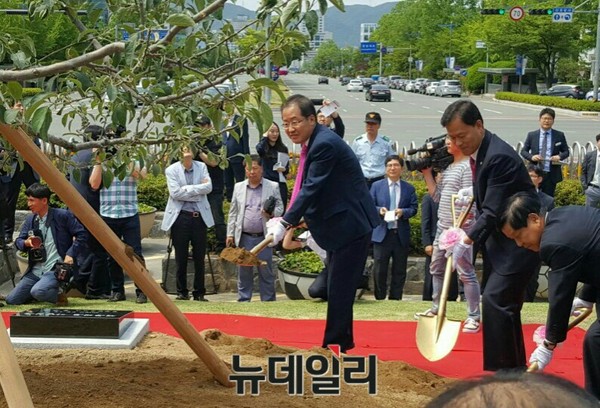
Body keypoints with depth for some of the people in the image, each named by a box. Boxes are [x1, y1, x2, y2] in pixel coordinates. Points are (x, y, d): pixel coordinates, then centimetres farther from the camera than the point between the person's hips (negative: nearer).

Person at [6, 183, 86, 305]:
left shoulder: (62, 215, -7)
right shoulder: (30, 219, 11)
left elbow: (81, 234, -5)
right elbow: (18, 241, 13)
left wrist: (70, 254, -14)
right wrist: (26, 243, -10)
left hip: (55, 269, -7)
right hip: (35, 270, 7)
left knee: (37, 292, -33)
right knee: (11, 300, 0)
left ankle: (58, 295, -1)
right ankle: (46, 294, 20)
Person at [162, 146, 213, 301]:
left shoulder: (201, 167, 7)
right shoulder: (171, 170, -1)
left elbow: (208, 187, -6)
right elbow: (175, 193, -13)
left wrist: (187, 189, -12)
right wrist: (197, 190, -9)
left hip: (199, 217, 2)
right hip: (180, 217, -2)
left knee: (199, 258, 6)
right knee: (181, 258, 4)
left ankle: (199, 293, 15)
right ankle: (182, 292, 15)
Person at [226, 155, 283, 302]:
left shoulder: (273, 187, 5)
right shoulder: (238, 187, 11)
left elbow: (280, 207, 5)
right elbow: (233, 212, 12)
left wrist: (272, 213, -18)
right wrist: (230, 234, 6)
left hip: (263, 237, -2)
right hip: (244, 238, 2)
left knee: (266, 273, 1)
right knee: (244, 272, 7)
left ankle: (268, 301, 8)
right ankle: (243, 301, 15)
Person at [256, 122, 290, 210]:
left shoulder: (283, 148, 8)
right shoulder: (263, 147, 0)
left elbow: (287, 166, 12)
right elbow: (259, 150, -25)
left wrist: (284, 169, -11)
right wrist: (265, 136, -11)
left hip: (280, 183, 3)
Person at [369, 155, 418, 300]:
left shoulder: (409, 188, 8)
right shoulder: (376, 186, 7)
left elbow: (414, 208, 4)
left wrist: (403, 212, -15)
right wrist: (379, 210, -15)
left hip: (401, 234, 1)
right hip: (382, 233, -1)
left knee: (399, 270, 6)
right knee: (379, 270, 0)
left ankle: (395, 298, 15)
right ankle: (380, 298, 12)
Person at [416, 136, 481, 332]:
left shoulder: (468, 166, -12)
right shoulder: (448, 167, 15)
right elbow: (437, 196, 15)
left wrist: (459, 227, -23)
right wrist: (427, 173, 11)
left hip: (459, 229, -9)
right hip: (442, 227, 9)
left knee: (465, 273, -6)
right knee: (437, 269, 17)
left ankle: (474, 316, 0)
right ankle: (436, 309, 29)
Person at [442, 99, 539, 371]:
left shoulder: (499, 156, -24)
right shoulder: (479, 152, 5)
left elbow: (493, 212, -25)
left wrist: (466, 241, -21)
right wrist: (473, 193, 5)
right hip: (502, 239, 10)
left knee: (495, 301, -14)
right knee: (505, 304, 13)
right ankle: (515, 369, 24)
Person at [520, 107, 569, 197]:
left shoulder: (559, 135, 5)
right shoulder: (531, 135, 6)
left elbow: (566, 151, 10)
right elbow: (523, 151, 8)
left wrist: (559, 156, -13)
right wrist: (531, 157, -13)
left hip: (551, 175, 0)